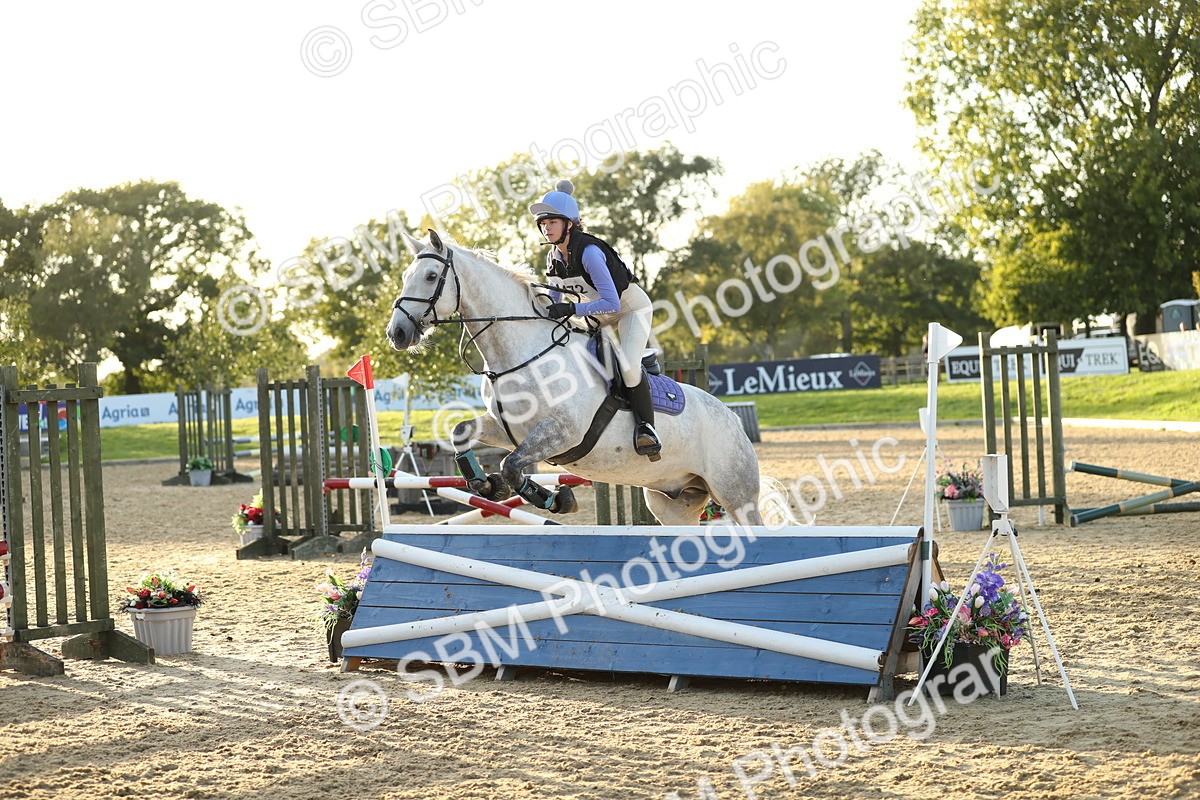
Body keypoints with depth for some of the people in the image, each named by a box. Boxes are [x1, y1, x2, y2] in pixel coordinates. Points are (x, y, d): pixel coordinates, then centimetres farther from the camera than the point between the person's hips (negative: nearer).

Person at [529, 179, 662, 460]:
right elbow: (556, 302, 7)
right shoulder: (553, 258, -6)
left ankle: (646, 426, -13)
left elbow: (611, 303, -36)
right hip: (600, 314, 8)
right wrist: (549, 314, -12)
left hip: (632, 306, -8)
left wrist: (572, 309, -42)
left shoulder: (589, 252, -31)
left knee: (628, 366, -26)